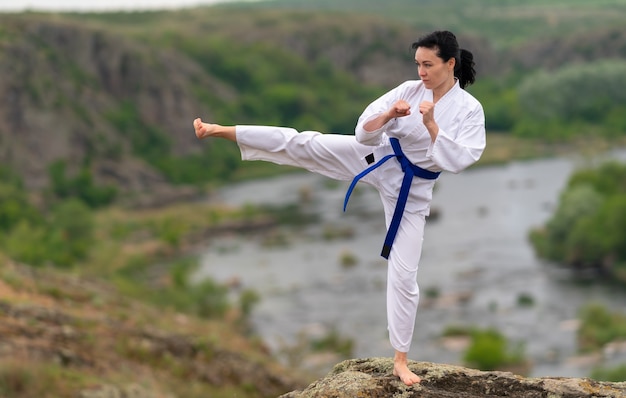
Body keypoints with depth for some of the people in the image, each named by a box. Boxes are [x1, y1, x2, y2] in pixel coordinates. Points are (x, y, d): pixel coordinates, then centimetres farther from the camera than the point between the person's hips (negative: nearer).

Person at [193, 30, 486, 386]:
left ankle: (401, 360, 12)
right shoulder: (409, 90, -8)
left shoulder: (469, 109, -16)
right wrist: (389, 116, -28)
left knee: (404, 274, 0)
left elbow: (458, 161, -25)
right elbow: (364, 131, -9)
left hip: (410, 190, -2)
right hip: (377, 159, 2)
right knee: (304, 145, -12)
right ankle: (221, 131, -7)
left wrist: (431, 126, -33)